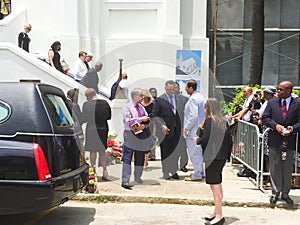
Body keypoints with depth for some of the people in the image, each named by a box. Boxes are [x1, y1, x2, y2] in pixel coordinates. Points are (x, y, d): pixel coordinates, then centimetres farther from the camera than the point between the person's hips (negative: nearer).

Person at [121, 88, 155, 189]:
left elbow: (147, 120, 11)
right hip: (130, 135, -6)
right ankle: (125, 181, -13)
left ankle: (138, 177, 28)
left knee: (140, 157, 12)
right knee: (127, 158, -11)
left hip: (142, 135, 6)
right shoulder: (127, 107, -4)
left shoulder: (142, 108, 14)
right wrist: (141, 119, -16)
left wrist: (144, 125, -11)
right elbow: (128, 121, -15)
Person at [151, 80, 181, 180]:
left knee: (175, 151, 7)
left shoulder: (178, 99, 7)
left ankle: (174, 171, 21)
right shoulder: (159, 100, -3)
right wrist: (161, 125, -16)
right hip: (165, 130, -3)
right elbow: (154, 115, -4)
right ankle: (166, 173, 17)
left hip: (176, 130, 3)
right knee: (165, 152, 5)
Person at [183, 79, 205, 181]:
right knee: (199, 151, 17)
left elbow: (194, 116, -25)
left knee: (194, 153, -4)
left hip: (193, 131, -10)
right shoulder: (200, 97, 13)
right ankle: (201, 172, 26)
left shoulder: (193, 99, -18)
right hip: (200, 129, 10)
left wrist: (186, 128, -16)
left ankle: (196, 175, 1)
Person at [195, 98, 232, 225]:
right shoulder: (224, 121, 10)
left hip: (212, 157, -8)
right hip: (222, 157, 8)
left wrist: (197, 140, 2)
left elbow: (205, 139, -19)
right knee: (218, 184, 16)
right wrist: (226, 157, 18)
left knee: (214, 185, -5)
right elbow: (229, 140, 12)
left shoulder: (209, 121, -13)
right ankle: (216, 212, 25)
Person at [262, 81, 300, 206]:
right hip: (275, 140, 1)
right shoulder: (272, 103, 4)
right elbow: (265, 118, 2)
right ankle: (275, 193, 15)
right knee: (275, 168, 5)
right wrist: (276, 125, -14)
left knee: (288, 169, 9)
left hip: (289, 141, 0)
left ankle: (285, 193, 22)